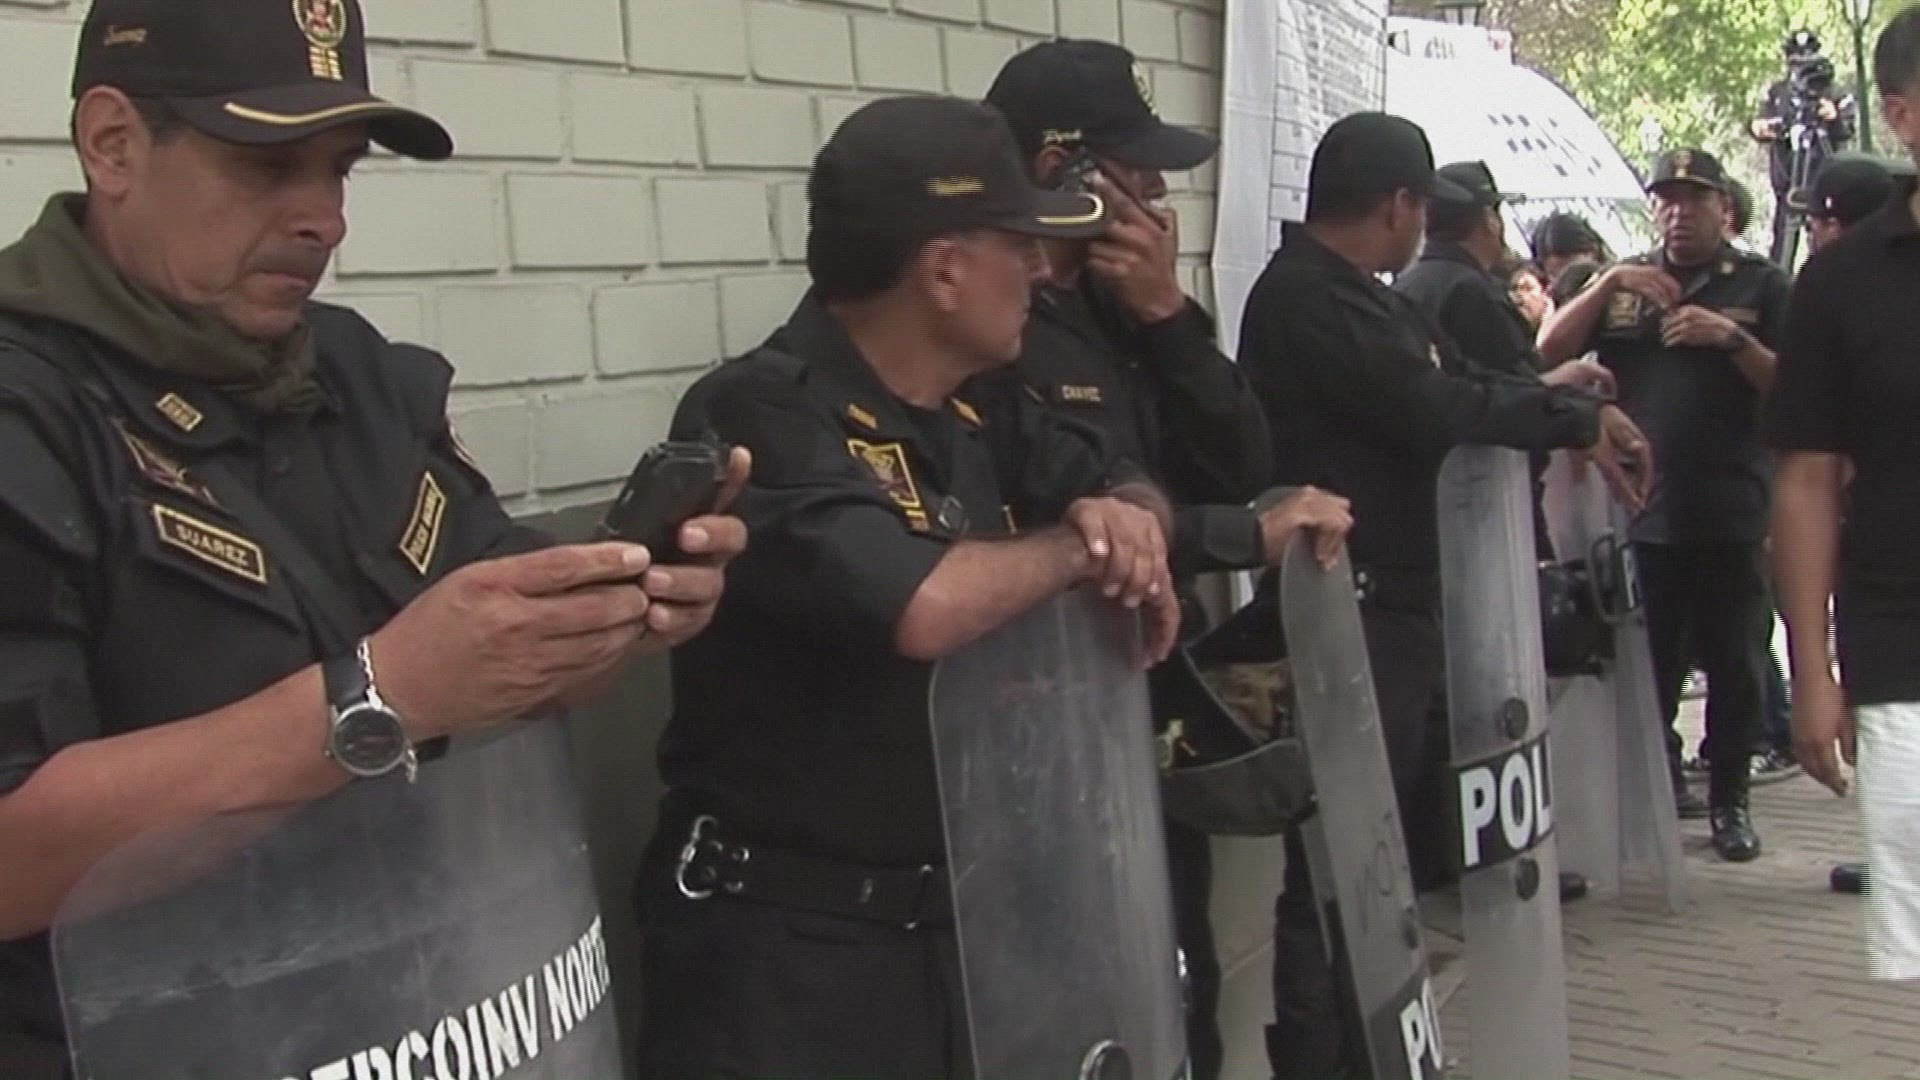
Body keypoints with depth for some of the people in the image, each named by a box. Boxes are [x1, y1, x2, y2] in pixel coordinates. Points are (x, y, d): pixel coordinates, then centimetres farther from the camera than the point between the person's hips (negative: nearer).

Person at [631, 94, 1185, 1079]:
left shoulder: (974, 412, 6)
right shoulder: (763, 414, -21)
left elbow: (1126, 484, 17)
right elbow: (921, 608, -34)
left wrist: (1125, 518, -9)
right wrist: (1075, 549, -14)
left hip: (960, 910, 8)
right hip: (784, 938, -8)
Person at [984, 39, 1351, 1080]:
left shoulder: (1114, 304, 9)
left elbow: (1240, 463, 4)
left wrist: (1167, 312, -8)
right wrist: (1250, 534, -17)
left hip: (1155, 714, 9)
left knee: (1182, 994, 22)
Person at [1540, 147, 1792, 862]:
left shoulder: (1761, 285, 6)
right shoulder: (1625, 282, 14)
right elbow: (1548, 350, 2)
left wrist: (1733, 339, -16)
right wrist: (1608, 283, -9)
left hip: (1730, 514, -2)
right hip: (1641, 510, 2)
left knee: (1734, 666, 4)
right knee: (1648, 665, 7)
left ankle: (1729, 800, 17)